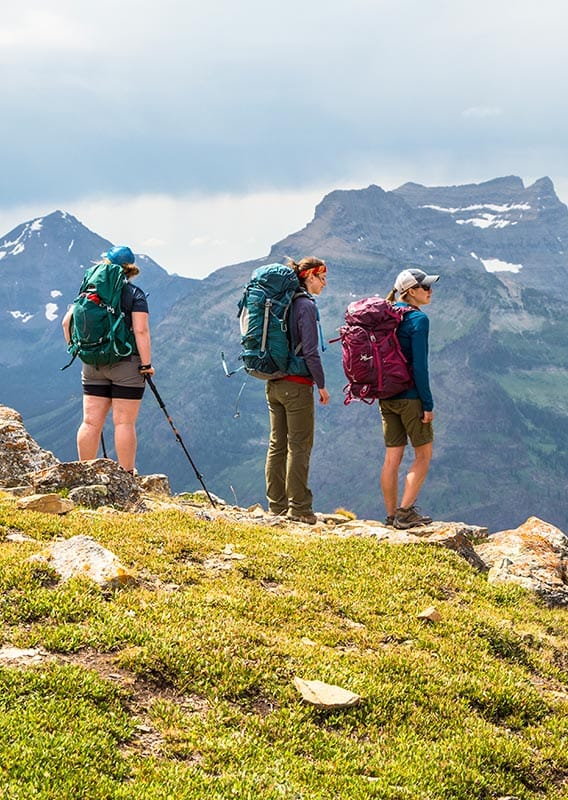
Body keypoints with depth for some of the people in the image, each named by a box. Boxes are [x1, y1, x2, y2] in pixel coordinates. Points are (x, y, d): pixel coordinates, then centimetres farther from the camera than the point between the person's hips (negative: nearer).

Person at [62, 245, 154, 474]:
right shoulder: (135, 294, -5)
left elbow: (67, 322, 7)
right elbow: (141, 331, -15)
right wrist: (147, 364, -11)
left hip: (93, 364, 4)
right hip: (126, 364, -4)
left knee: (91, 422, 6)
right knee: (124, 422, -1)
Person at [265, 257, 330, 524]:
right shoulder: (306, 305, -13)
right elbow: (310, 351, -16)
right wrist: (321, 385, -8)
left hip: (273, 383, 8)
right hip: (297, 384, -8)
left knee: (277, 444, 11)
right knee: (299, 446, -2)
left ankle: (277, 503, 16)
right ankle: (298, 507, 0)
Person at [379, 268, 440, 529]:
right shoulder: (418, 319, -13)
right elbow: (419, 365, -17)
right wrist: (428, 403, -13)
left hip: (386, 397, 7)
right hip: (410, 397, -7)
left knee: (392, 457, 10)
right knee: (424, 455, 5)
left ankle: (391, 514, 14)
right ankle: (405, 512, 0)